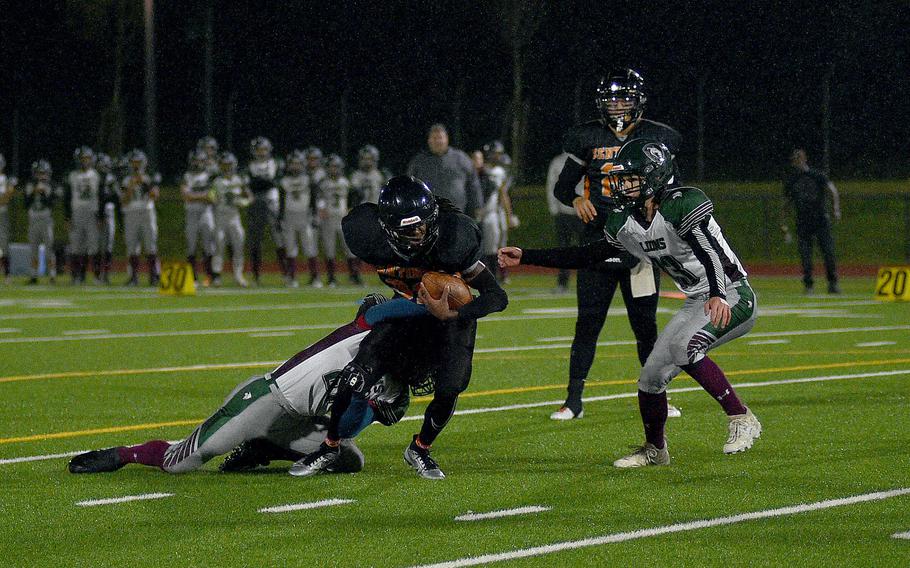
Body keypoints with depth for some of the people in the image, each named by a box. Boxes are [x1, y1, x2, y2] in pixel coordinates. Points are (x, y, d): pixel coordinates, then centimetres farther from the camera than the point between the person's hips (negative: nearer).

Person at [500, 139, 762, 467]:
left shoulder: (683, 205, -22)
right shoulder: (626, 225, 3)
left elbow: (710, 251, -37)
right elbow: (585, 256, 13)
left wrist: (717, 295, -55)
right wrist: (525, 257, 10)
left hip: (732, 297, -8)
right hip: (697, 303, 8)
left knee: (682, 347, -31)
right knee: (651, 377, 5)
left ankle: (742, 419, -21)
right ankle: (654, 450, 28)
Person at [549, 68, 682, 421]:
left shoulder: (656, 139, 4)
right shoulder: (588, 138, 3)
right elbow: (562, 186, 10)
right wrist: (576, 200, -11)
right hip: (597, 243, 0)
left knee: (645, 325, 6)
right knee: (588, 323, -1)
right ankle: (573, 401, 4)